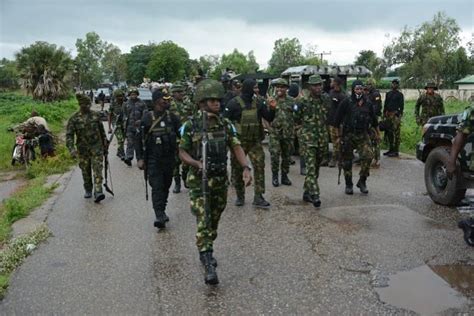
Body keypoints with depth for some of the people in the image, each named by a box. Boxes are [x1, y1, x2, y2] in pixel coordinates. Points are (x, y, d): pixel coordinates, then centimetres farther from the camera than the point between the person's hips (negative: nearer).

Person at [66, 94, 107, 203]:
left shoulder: (96, 115, 2)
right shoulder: (74, 118, -4)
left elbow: (102, 131, 12)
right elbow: (69, 135, -9)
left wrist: (105, 145, 15)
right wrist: (72, 149, -23)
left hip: (97, 147, 0)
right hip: (83, 150, 0)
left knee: (97, 171, -10)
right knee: (86, 172, 12)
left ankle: (98, 193, -15)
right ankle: (88, 191, 31)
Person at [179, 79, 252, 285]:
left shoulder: (226, 125, 2)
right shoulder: (191, 126, -8)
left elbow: (236, 147, -4)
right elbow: (182, 152, -4)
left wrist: (246, 168, -19)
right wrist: (197, 163, -22)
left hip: (221, 180, 4)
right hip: (199, 180, -4)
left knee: (214, 221, 16)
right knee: (203, 222, -9)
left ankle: (206, 251, 38)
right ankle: (209, 266, -8)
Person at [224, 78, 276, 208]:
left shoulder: (258, 103, 3)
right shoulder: (234, 103, -8)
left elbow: (269, 118, 5)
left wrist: (272, 109, -14)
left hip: (255, 142, 3)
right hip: (238, 142, -2)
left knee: (259, 167, -8)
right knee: (237, 170, 7)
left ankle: (258, 197, -1)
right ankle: (240, 196, 24)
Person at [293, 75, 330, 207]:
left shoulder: (326, 99, 4)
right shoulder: (302, 101, -9)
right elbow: (296, 119, 3)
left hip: (323, 139, 5)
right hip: (309, 138, -5)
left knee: (316, 167, 12)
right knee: (311, 168, -13)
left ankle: (307, 192, 25)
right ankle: (314, 195, -15)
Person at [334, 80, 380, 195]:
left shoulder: (367, 104, 6)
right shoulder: (346, 103, -5)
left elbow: (374, 119, 18)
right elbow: (338, 119, -3)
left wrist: (378, 133, 24)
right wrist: (337, 133, -5)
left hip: (363, 135, 2)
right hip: (348, 135, -2)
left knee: (368, 156, -14)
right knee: (347, 160, 4)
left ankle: (362, 181, 3)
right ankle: (348, 185, 18)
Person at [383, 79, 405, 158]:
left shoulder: (400, 95, 0)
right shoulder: (388, 94, 16)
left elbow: (401, 106, -5)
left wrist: (399, 115, -13)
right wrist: (384, 115, 11)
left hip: (395, 115, -6)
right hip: (388, 115, 6)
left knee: (396, 133, -6)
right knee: (389, 133, 10)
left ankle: (396, 151, -4)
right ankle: (391, 149, 20)